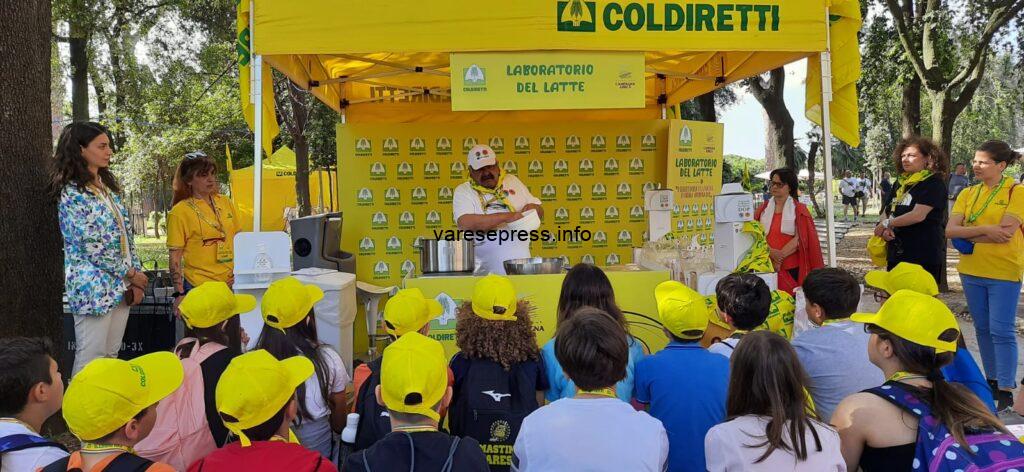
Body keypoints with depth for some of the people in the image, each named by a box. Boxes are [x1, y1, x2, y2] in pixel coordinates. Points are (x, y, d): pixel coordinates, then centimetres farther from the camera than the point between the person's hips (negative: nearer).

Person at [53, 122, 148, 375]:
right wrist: (132, 274, -9)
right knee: (91, 359, -1)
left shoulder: (108, 187, 12)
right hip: (94, 287, -7)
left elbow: (126, 234, 13)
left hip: (121, 284, 7)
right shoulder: (73, 193, -12)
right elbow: (93, 247, -17)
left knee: (112, 356, 12)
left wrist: (136, 276, 6)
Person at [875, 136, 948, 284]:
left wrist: (887, 224, -8)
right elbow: (886, 212, 17)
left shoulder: (933, 183, -6)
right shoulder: (900, 184, 17)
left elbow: (918, 215, -18)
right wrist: (885, 229, -5)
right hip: (896, 255, 7)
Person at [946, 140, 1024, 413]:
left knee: (1002, 331, -5)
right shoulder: (968, 194, 7)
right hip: (971, 270, 5)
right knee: (983, 328, 13)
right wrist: (985, 230, -18)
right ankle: (992, 380, 26)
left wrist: (969, 235, -11)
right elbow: (950, 230, -6)